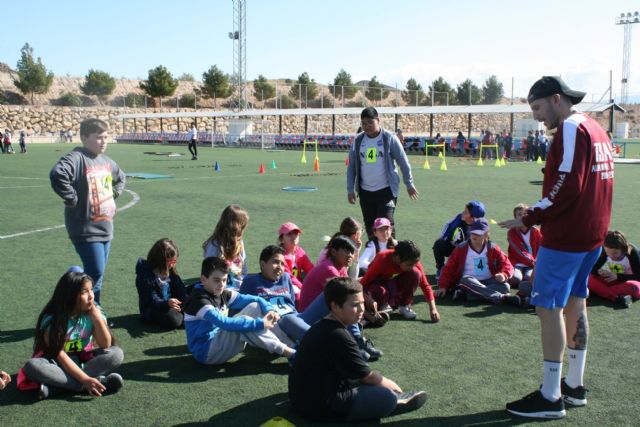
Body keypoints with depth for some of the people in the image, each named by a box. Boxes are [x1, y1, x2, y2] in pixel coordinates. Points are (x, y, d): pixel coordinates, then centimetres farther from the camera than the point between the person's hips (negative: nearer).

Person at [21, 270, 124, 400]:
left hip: (85, 360, 3)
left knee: (117, 353, -22)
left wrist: (96, 316, -25)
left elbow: (106, 345, -14)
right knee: (32, 366, -33)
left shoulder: (94, 311, -9)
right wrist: (85, 379, -33)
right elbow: (60, 355, -23)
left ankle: (55, 386, -28)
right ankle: (100, 381, -35)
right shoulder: (52, 319, -19)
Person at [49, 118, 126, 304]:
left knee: (97, 275, 14)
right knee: (95, 273, -10)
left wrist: (114, 194, 17)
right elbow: (57, 175, -35)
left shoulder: (106, 161, 10)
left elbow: (120, 177, 33)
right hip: (86, 229, -8)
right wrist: (72, 199, -26)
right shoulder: (77, 158, -16)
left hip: (106, 227, 8)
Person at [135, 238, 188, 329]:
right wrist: (167, 303, -40)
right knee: (173, 319, -32)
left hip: (172, 303, 6)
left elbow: (180, 289, 3)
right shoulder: (145, 275, -16)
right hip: (151, 310, -6)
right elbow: (152, 300, -21)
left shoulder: (171, 271, 5)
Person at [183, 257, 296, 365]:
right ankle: (289, 353, -24)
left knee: (254, 307, -3)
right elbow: (225, 323, -35)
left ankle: (292, 345, -7)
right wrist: (259, 324, -35)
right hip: (206, 352, -8)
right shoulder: (199, 300, -21)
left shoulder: (222, 294, 3)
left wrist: (270, 310, -17)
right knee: (243, 321, -29)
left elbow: (255, 300, 4)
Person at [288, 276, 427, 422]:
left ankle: (396, 399, 15)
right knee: (387, 397, -14)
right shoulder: (338, 336, -21)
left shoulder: (321, 327, 8)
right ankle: (396, 399, 13)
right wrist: (394, 387, 7)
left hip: (304, 398, 10)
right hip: (319, 405, -10)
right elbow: (368, 376, -10)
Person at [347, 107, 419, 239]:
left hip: (386, 190, -4)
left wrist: (409, 184, 1)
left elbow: (403, 162, -1)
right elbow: (351, 166, 9)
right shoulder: (358, 140, 4)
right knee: (369, 226, 10)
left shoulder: (389, 138, -7)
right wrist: (350, 189, 6)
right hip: (365, 191, 4)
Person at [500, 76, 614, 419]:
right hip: (592, 234, 10)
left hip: (564, 236, -10)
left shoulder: (571, 129, -13)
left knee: (549, 307, -5)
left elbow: (566, 186, -21)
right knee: (574, 303, 16)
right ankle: (574, 386, 25)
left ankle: (551, 398, 0)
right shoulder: (596, 129, 16)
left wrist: (529, 219, -15)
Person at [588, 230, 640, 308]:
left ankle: (599, 291, -34)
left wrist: (618, 276, -26)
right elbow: (593, 269, -7)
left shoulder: (632, 252, -18)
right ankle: (617, 298, -41)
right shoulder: (605, 252, -10)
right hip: (613, 282, 3)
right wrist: (599, 271, -30)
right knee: (589, 278, -24)